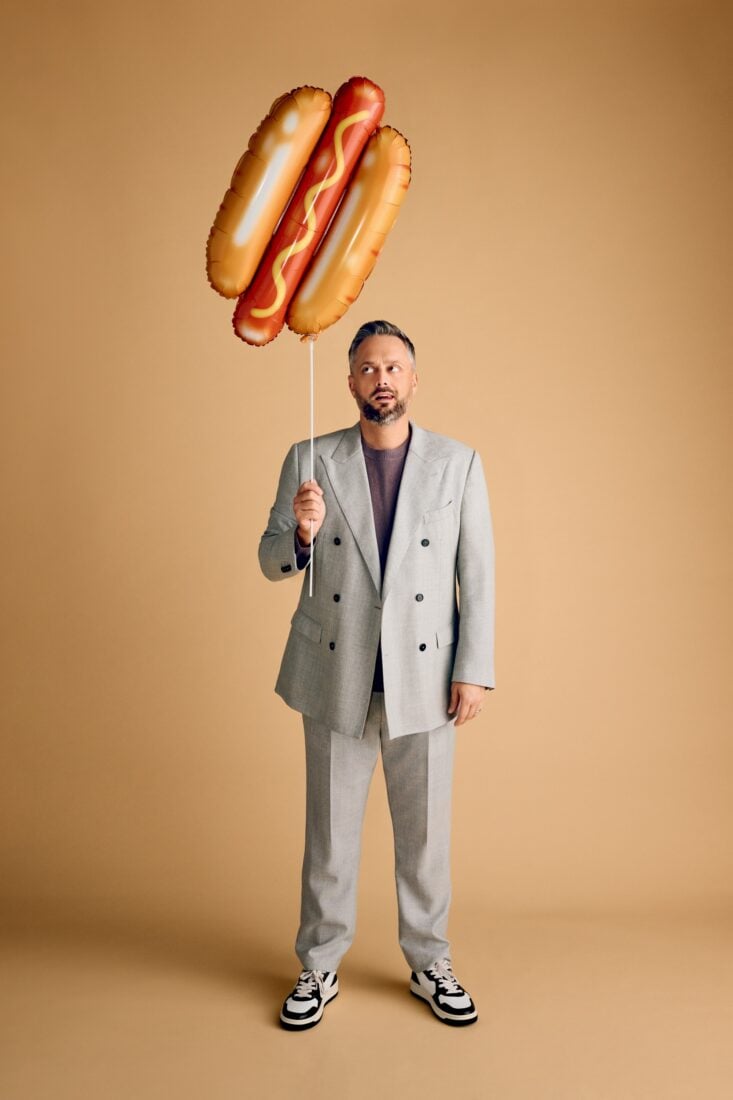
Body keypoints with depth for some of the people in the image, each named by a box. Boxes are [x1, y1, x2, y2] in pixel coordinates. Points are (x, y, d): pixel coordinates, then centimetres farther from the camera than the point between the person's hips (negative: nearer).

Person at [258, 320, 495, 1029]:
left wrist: (474, 671, -5)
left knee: (424, 832, 13)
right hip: (336, 678, 0)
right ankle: (319, 969, 32)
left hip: (423, 678, 0)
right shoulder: (310, 460, 1)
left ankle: (429, 964, 34)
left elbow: (478, 575, 0)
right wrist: (302, 535, -21)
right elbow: (272, 562, 2)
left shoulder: (458, 464, 1)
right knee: (329, 831, 12)